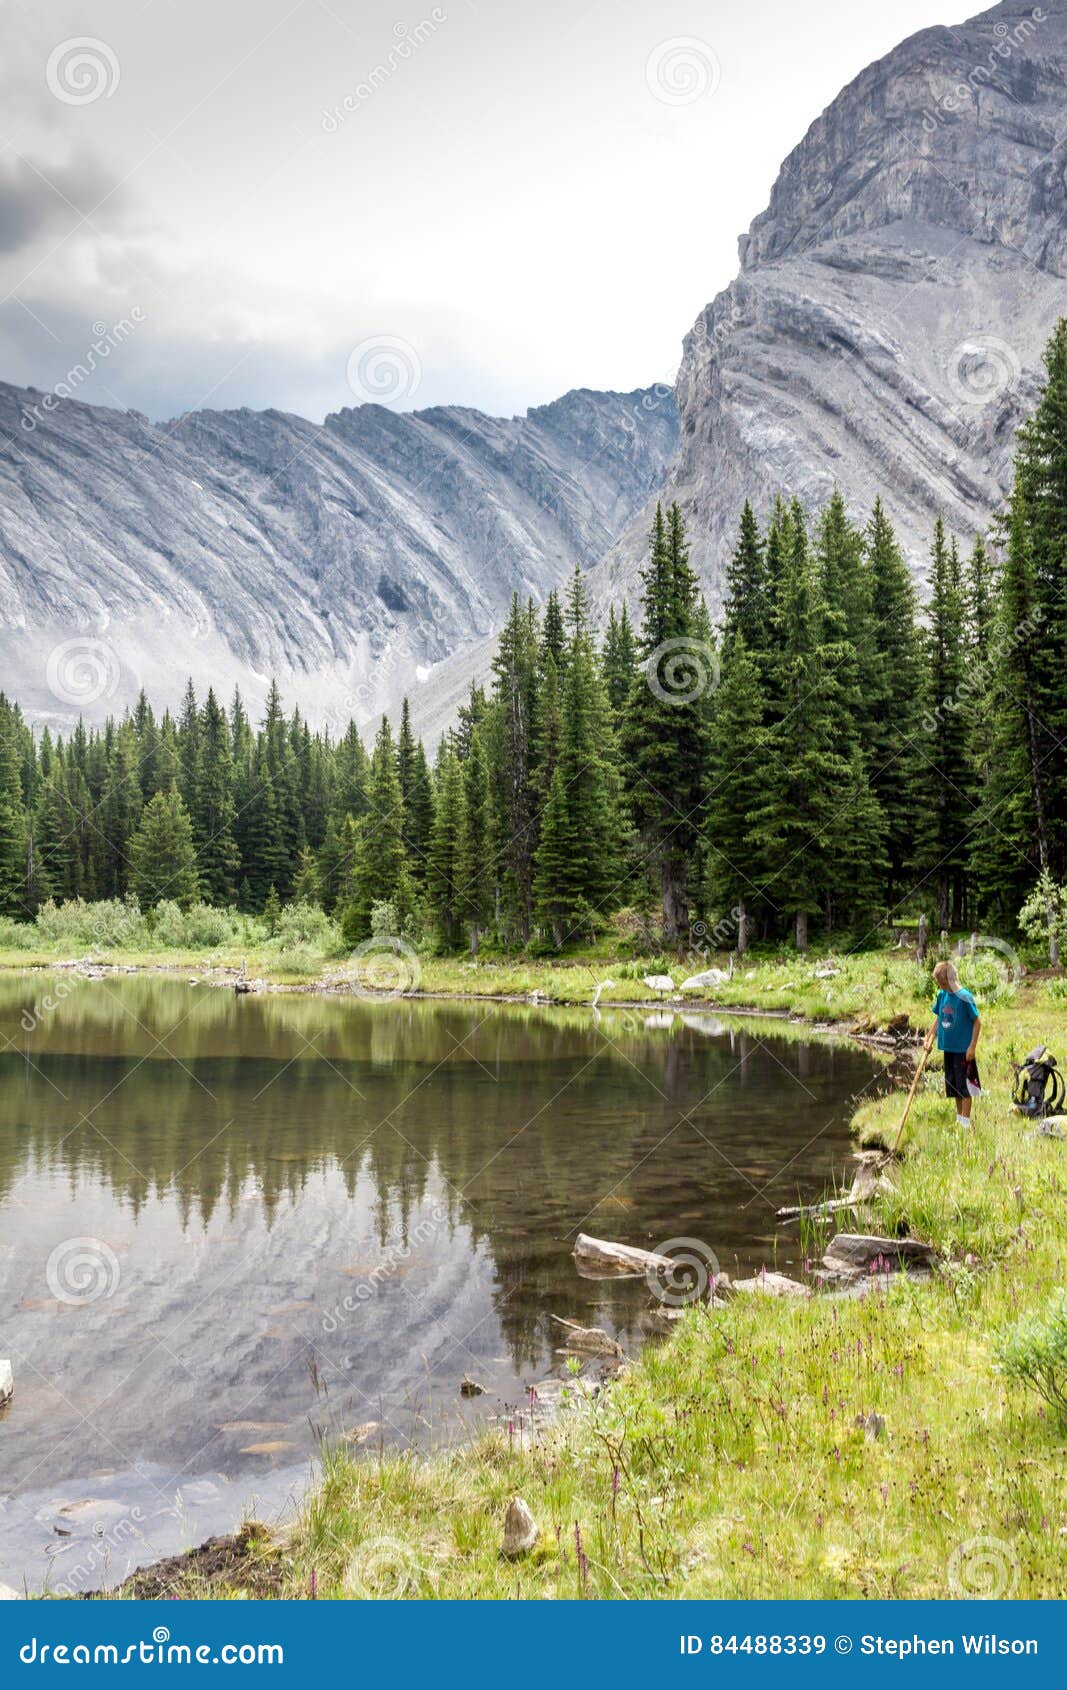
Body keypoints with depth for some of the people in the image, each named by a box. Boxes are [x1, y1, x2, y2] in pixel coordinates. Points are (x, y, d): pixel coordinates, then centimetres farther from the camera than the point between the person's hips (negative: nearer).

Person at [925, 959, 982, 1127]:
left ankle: (966, 1121, 8)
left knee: (964, 1084, 0)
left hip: (963, 1048, -7)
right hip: (948, 1047, 7)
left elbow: (977, 1022, -12)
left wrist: (972, 1046, -13)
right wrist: (929, 1039, 9)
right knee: (953, 1084, 15)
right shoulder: (941, 995, 1)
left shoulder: (964, 997, -17)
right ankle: (959, 1118, 28)